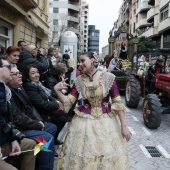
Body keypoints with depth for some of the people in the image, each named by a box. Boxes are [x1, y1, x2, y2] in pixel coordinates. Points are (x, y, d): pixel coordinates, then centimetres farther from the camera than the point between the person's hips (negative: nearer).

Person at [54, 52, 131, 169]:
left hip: (106, 121, -1)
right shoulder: (79, 80, -2)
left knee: (109, 156, 8)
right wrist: (57, 90, -18)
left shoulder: (108, 77, -11)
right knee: (82, 154, 9)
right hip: (85, 121, 2)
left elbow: (117, 102, -9)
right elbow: (68, 102, -2)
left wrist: (124, 126, -10)